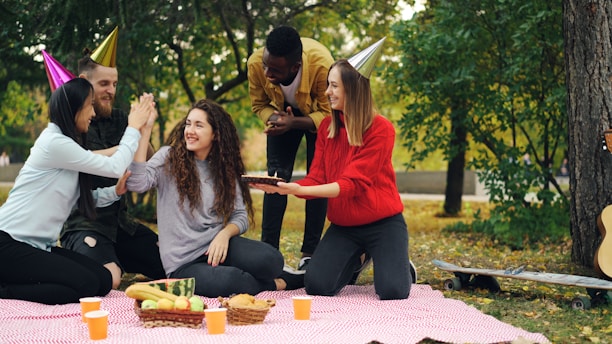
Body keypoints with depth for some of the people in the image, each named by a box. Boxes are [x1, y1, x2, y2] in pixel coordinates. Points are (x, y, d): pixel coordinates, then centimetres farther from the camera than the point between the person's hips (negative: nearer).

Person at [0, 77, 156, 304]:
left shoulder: (66, 143, 15)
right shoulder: (55, 143, -16)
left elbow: (83, 199, 11)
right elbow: (115, 166, -12)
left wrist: (115, 191, -3)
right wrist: (133, 128, 0)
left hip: (38, 246, 10)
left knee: (103, 281, -5)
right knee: (86, 285, -21)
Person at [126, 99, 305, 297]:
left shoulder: (225, 170, 11)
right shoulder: (168, 158, 1)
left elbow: (240, 216, 7)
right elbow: (137, 183, -17)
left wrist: (225, 234, -15)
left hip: (217, 244, 3)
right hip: (183, 263, -3)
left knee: (271, 260, -27)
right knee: (226, 282, -35)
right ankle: (275, 283, -6)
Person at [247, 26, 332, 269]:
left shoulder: (322, 64, -41)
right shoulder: (256, 63, -32)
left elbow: (328, 114, -28)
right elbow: (259, 104, -12)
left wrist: (293, 123, -43)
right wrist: (274, 119, -34)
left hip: (318, 115, -2)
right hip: (283, 114, 2)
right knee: (276, 177, -7)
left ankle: (309, 253, 2)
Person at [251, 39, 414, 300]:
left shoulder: (381, 130, -16)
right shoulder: (327, 127, 1)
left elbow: (353, 183, -21)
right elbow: (316, 179, -3)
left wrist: (300, 190, -31)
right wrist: (283, 187, -24)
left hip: (382, 223, -4)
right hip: (343, 226, 5)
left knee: (392, 292, -22)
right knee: (316, 286, -13)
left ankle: (401, 266, 18)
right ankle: (356, 260, 21)